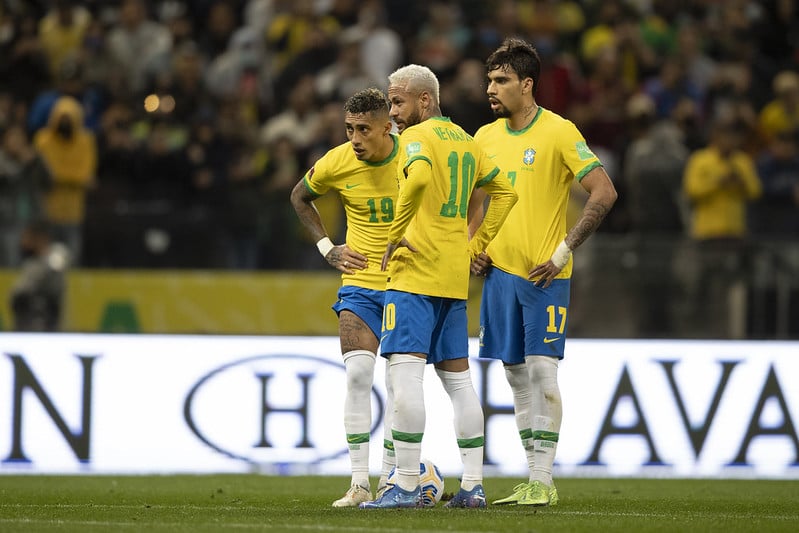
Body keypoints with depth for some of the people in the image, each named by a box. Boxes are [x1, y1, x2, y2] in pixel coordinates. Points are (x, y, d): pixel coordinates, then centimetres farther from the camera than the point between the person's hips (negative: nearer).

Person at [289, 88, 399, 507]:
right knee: (357, 374, -13)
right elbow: (300, 197, 14)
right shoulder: (336, 164, -8)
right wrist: (327, 247, 6)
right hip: (360, 282, 1)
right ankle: (359, 483, -12)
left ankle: (389, 480, 10)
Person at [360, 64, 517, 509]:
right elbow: (505, 192, 22)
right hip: (455, 276, 9)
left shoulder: (417, 137, -7)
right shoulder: (465, 140, 17)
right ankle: (473, 485, 10)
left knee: (405, 372, -10)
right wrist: (476, 245, 18)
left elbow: (419, 176, -29)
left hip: (415, 271, -9)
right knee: (458, 376, 11)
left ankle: (407, 486, -15)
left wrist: (395, 235, -19)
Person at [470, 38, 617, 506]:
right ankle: (534, 481, 12)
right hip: (499, 271, 6)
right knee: (516, 375, 7)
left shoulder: (559, 132, -9)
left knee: (541, 370, -10)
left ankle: (544, 481, -7)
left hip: (545, 274, -6)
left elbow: (604, 193, -12)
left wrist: (565, 249, -14)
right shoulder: (486, 137, 9)